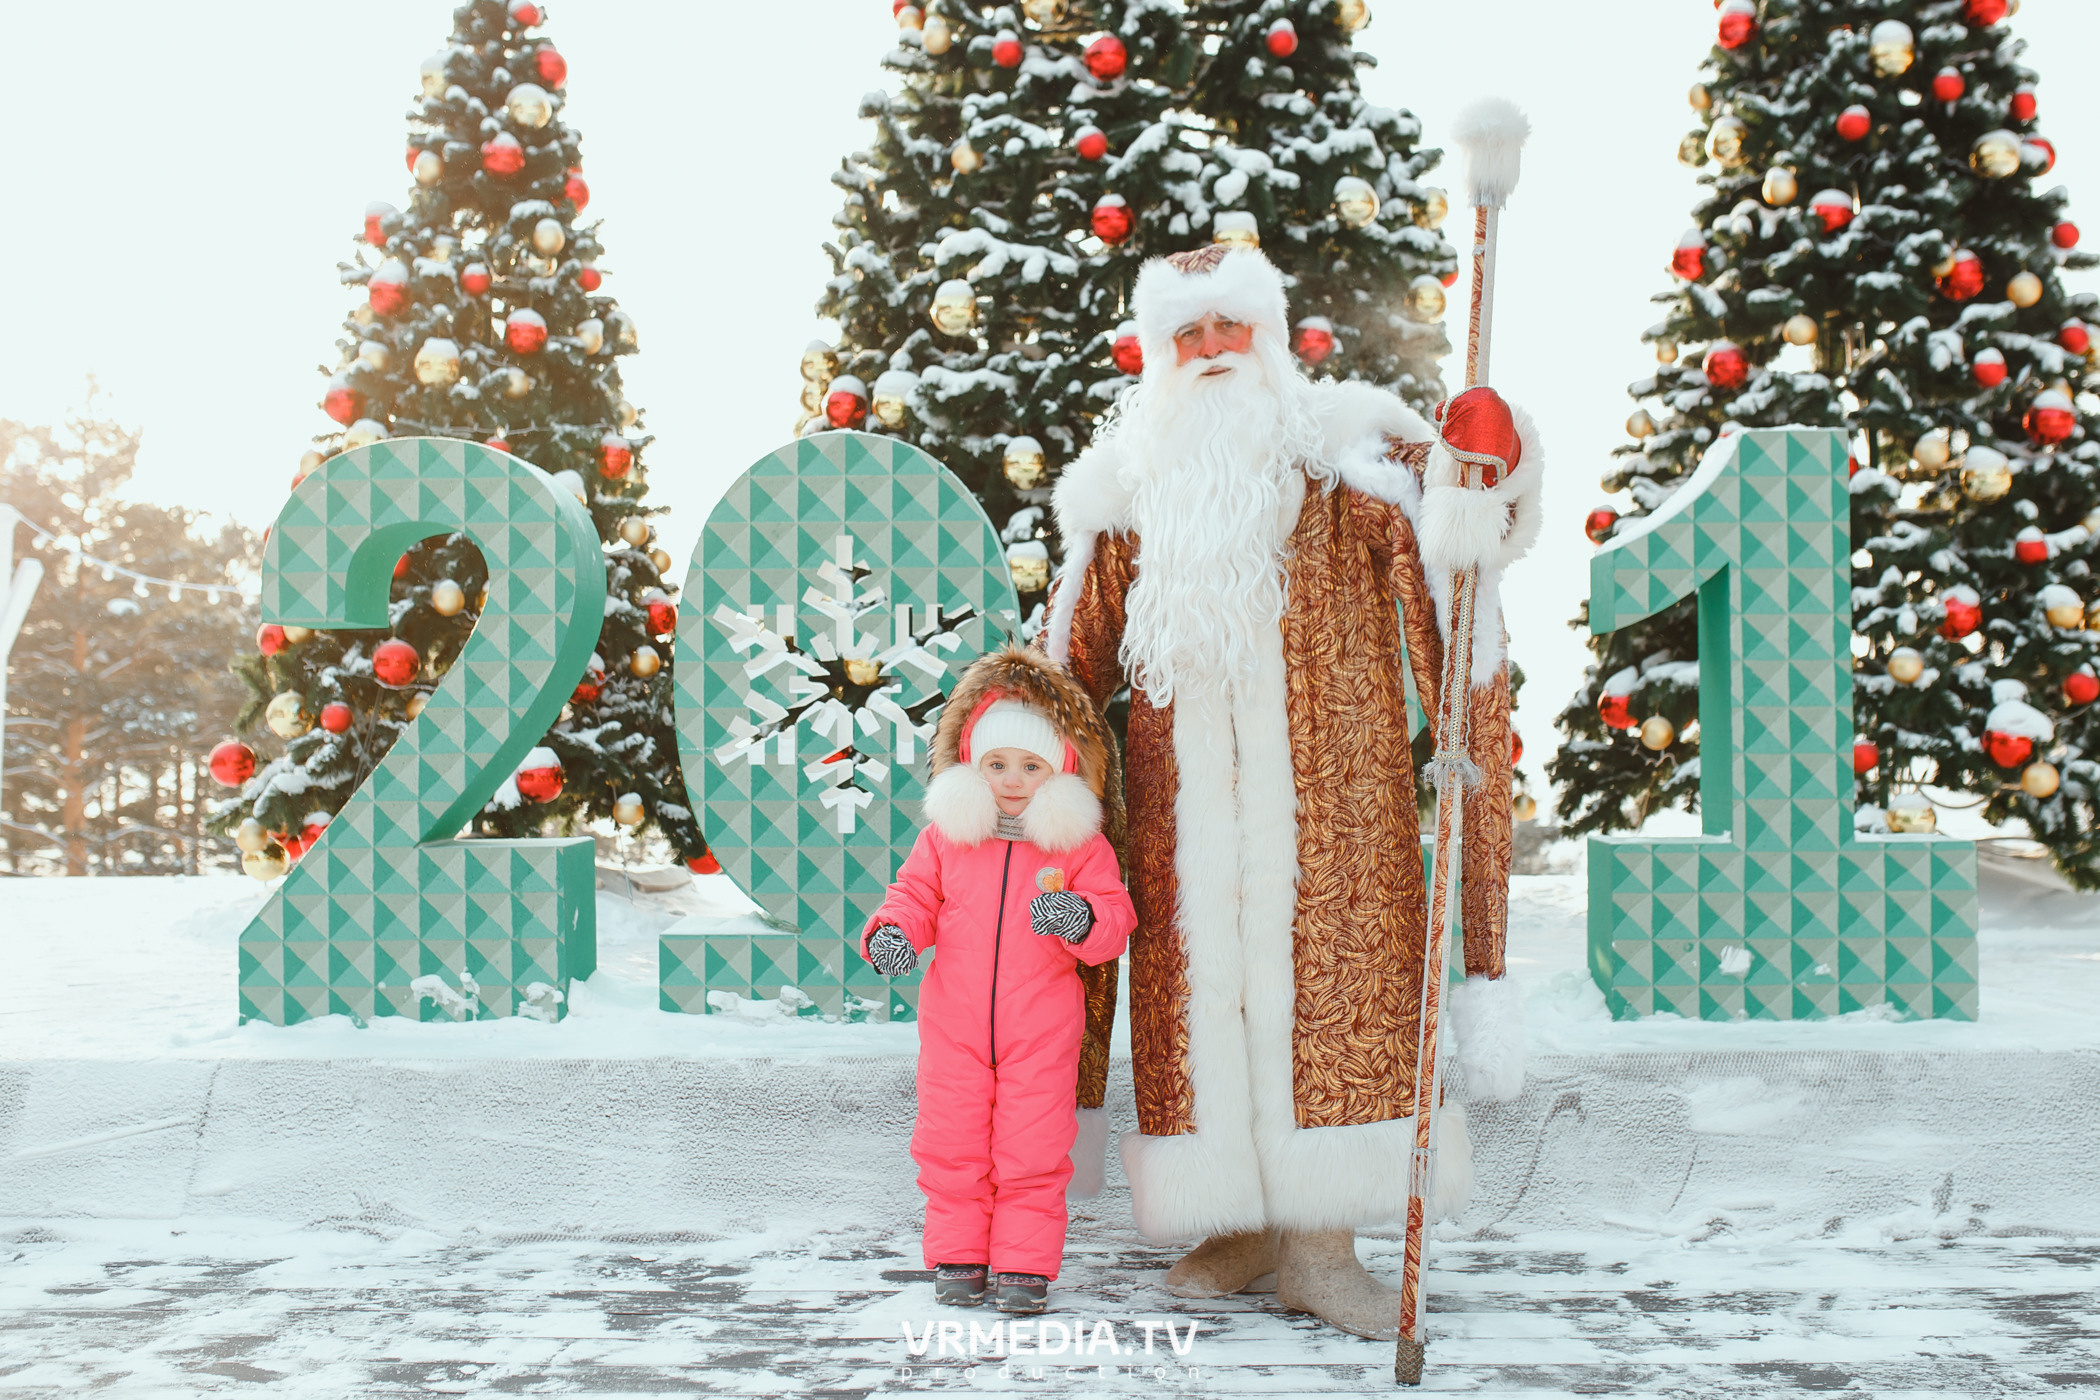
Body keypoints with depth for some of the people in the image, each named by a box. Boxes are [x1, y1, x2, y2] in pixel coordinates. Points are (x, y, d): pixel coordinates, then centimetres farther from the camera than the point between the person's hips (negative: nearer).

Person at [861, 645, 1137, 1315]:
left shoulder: (1080, 845, -2)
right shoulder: (945, 836, 2)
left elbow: (1115, 920, -5)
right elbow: (915, 895, 9)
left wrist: (1079, 918, -26)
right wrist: (893, 931, -12)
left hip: (1041, 1029, -2)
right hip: (954, 1021, 2)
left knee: (1032, 1151, 2)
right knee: (951, 1144, 8)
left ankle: (1025, 1264, 15)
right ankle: (957, 1256, 22)